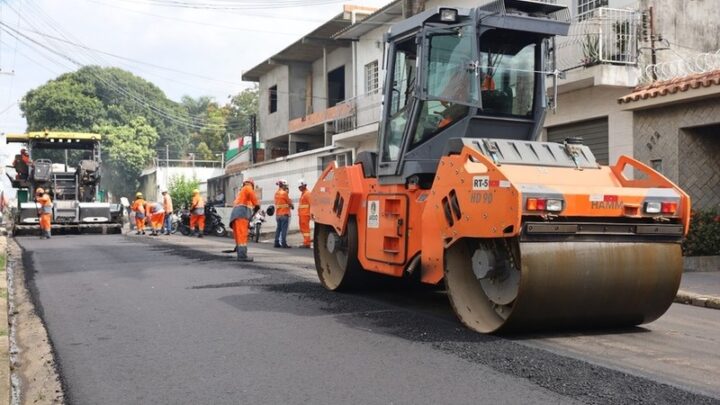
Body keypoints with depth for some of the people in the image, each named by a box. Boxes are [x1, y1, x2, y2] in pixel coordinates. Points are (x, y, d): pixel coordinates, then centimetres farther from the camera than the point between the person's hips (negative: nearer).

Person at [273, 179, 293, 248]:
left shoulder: (276, 193, 11)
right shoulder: (284, 193, -11)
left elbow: (277, 203, 12)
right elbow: (289, 202, -4)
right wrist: (292, 206, 16)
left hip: (278, 213, 8)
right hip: (284, 213, -8)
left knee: (278, 228, 10)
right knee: (284, 229, -7)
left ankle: (277, 243, 10)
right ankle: (283, 243, -9)